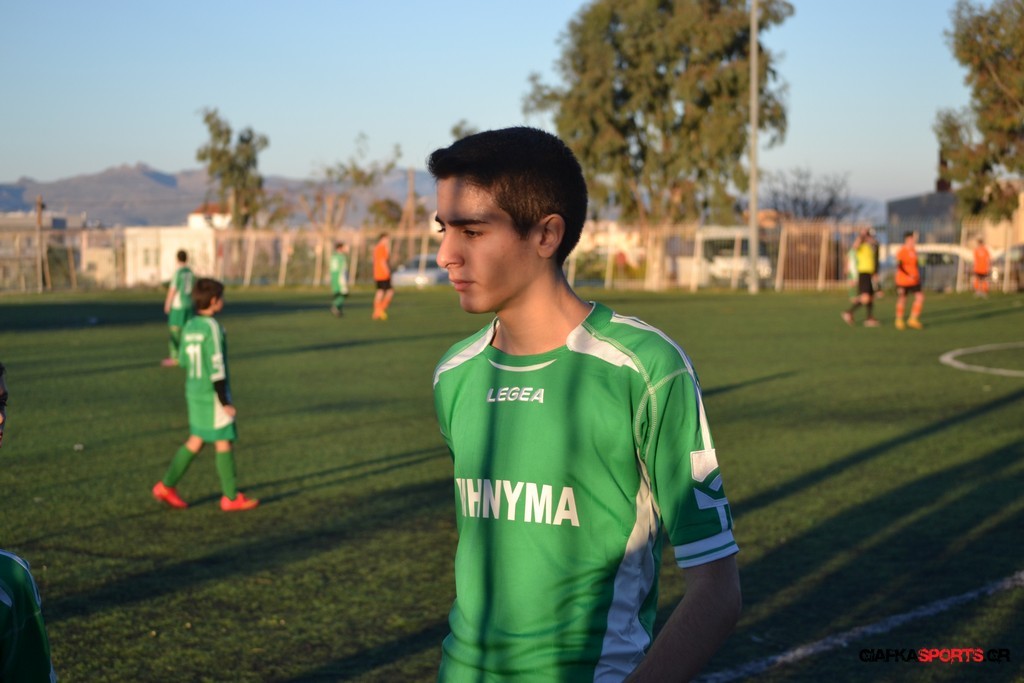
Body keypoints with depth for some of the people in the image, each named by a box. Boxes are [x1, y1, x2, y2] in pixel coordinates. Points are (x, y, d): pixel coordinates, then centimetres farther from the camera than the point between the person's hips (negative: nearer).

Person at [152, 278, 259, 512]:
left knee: (195, 441, 16)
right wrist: (225, 402, -16)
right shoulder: (212, 327, -18)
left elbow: (184, 360, 14)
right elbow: (216, 368, -20)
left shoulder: (189, 326, 6)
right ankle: (231, 497, 9)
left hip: (194, 393, 8)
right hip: (213, 396, -8)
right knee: (225, 443, 2)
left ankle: (167, 486, 15)